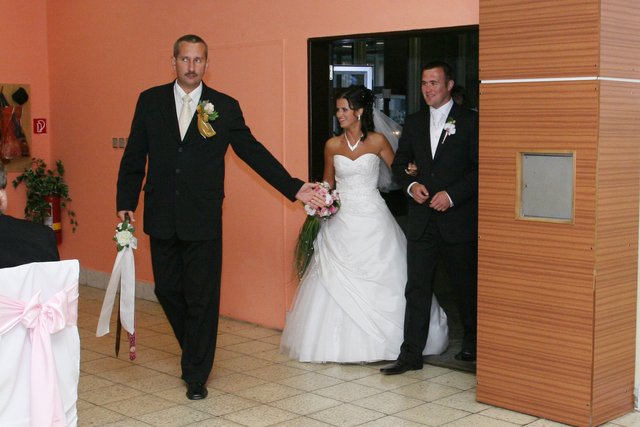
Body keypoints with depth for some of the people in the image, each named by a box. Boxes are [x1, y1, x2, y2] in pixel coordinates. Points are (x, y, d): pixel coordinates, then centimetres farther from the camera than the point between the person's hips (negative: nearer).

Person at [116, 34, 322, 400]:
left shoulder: (225, 106, 1)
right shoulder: (150, 101, 5)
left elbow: (253, 151, 2)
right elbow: (134, 157, 7)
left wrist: (294, 187, -4)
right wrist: (126, 203, 0)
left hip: (203, 220, -2)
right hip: (162, 218, 2)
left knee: (202, 300, 2)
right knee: (168, 291, 12)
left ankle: (197, 375, 18)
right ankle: (194, 352, 37)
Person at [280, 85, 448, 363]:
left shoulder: (378, 142, -1)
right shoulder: (332, 145, 5)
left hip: (373, 219, -2)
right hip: (342, 219, 2)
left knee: (380, 282, 1)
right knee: (337, 284, 1)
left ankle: (379, 341, 15)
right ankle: (342, 344, 12)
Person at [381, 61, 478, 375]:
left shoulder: (469, 121, -3)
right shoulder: (414, 123, 11)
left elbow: (479, 169, -8)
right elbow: (399, 164, 16)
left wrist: (452, 194, -17)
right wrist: (411, 185, -4)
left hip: (459, 218, -3)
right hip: (422, 220, 4)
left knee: (466, 286, 10)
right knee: (417, 288, 2)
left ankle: (473, 343, 32)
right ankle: (411, 354, 5)